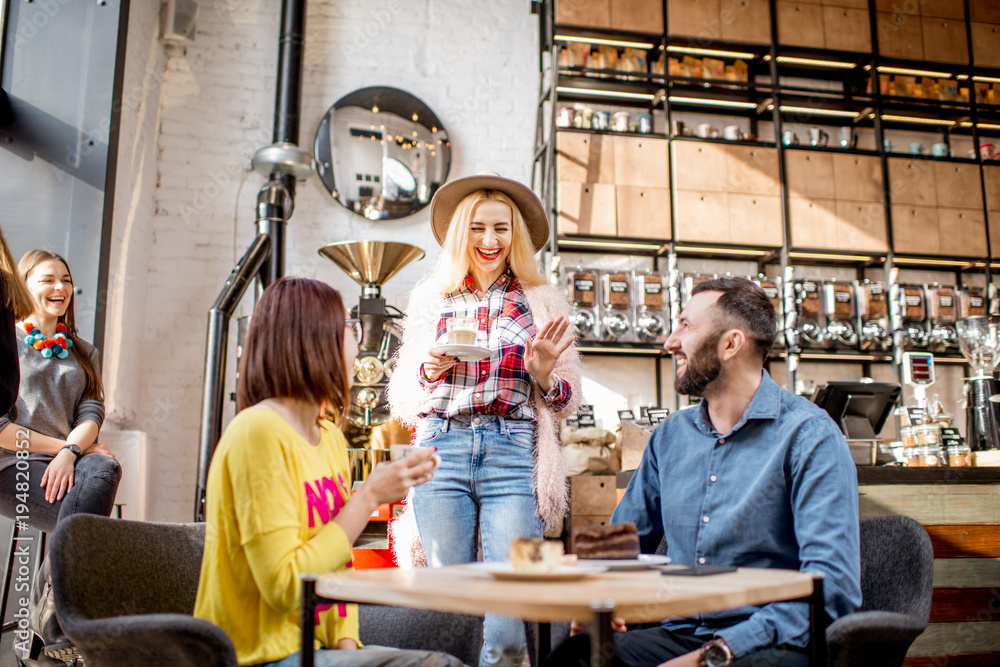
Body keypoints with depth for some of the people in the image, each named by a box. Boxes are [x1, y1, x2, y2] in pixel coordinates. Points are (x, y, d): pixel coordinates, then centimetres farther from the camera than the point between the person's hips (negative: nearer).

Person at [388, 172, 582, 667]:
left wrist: (543, 374, -9)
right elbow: (402, 399, 17)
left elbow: (568, 402, 12)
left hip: (513, 455, -1)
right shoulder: (430, 299, 14)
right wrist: (432, 370, -3)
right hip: (441, 453, 1)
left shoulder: (544, 303, 10)